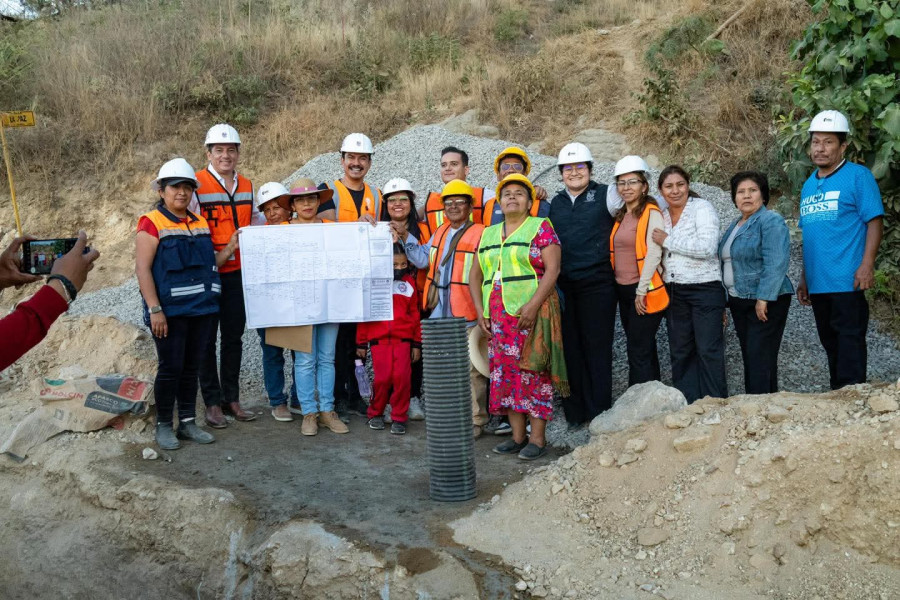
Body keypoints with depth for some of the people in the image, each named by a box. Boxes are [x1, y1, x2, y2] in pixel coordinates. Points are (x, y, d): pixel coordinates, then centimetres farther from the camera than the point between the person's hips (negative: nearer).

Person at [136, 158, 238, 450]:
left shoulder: (200, 224, 12)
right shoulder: (152, 223, -7)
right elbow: (142, 268, -12)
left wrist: (229, 248, 2)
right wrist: (154, 309, -18)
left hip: (202, 309, 6)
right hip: (169, 311, -6)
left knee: (191, 367, 12)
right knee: (170, 368, 0)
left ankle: (188, 422, 22)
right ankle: (164, 426, 15)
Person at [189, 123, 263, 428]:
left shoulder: (246, 186, 10)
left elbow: (256, 221, 21)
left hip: (238, 274, 5)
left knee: (234, 337, 12)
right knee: (207, 340, 6)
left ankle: (231, 398, 23)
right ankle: (212, 402, 15)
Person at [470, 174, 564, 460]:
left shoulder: (540, 227, 0)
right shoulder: (488, 234, 17)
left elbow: (553, 269, -10)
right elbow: (476, 275, 18)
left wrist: (533, 305, -20)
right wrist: (480, 310, 5)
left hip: (532, 313, -6)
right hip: (498, 316, 6)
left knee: (533, 372, -6)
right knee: (505, 373, 5)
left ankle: (537, 439, 1)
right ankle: (517, 436, 14)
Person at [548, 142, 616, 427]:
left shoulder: (604, 195, 2)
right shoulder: (556, 203, 16)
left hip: (597, 283, -4)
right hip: (563, 285, 4)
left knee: (597, 347, 0)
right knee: (570, 348, 7)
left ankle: (599, 412, 8)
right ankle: (575, 412, 16)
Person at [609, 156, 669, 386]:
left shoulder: (651, 213, -10)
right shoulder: (621, 215, 14)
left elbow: (654, 254, -16)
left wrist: (641, 292, -18)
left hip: (645, 293, -8)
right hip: (624, 291, 8)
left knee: (638, 353, -7)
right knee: (645, 350, 14)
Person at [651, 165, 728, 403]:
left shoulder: (702, 208, -8)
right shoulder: (662, 215, 9)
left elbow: (707, 248, -21)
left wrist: (667, 240, -17)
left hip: (705, 289, -6)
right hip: (674, 292, 6)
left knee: (709, 351, -4)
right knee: (680, 352, 10)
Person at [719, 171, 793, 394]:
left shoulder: (770, 221, -10)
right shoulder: (735, 225, 16)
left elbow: (775, 264, -20)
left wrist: (763, 299, -24)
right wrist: (725, 300, 18)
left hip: (765, 302, -8)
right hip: (739, 302, 8)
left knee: (761, 359, -9)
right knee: (749, 358, 11)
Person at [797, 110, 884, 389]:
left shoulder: (858, 176, -4)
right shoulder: (808, 185, 15)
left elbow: (875, 221, -9)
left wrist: (867, 266, -19)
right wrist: (804, 278, 19)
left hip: (847, 281, -7)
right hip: (817, 282, 7)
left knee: (849, 342, -5)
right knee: (830, 343, 15)